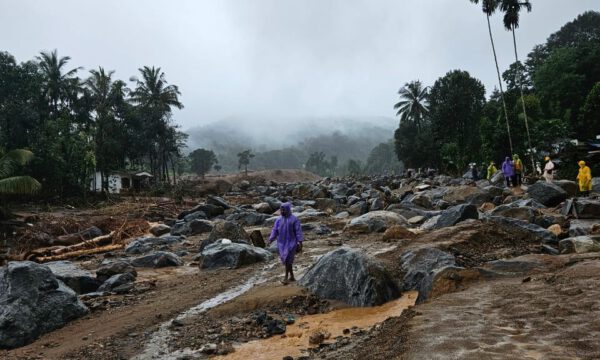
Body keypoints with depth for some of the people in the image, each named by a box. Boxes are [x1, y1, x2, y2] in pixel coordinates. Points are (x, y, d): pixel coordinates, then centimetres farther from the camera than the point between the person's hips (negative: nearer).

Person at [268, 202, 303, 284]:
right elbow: (274, 231, 2)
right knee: (286, 260, 9)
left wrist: (300, 243, -15)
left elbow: (298, 231, -10)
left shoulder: (294, 219, -9)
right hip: (282, 243, 5)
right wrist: (270, 240, -9)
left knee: (287, 260, -12)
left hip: (291, 243, -5)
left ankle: (286, 277, -2)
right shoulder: (278, 220, 4)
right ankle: (292, 276, 22)